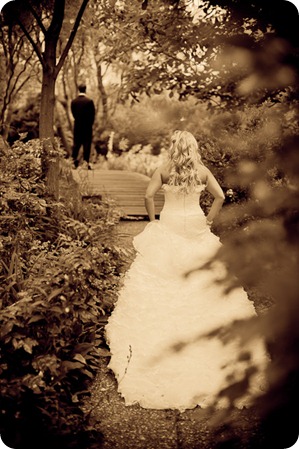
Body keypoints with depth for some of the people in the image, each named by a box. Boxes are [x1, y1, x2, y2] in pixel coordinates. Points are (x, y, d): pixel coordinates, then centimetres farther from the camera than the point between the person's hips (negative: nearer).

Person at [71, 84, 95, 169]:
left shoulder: (73, 102, -2)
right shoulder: (89, 101, -11)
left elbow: (73, 113, 5)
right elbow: (93, 114, -6)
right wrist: (90, 123, 8)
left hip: (77, 126, 3)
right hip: (88, 126, -3)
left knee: (76, 143, 13)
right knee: (87, 144, 1)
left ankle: (74, 158, 5)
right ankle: (86, 162, -2)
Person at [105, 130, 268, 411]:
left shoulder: (163, 171, -6)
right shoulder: (203, 172, -1)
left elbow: (149, 195, -12)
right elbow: (220, 197, -3)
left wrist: (153, 220, 1)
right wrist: (209, 221, 7)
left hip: (168, 229, -2)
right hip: (196, 229, 2)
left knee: (162, 287, 5)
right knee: (202, 285, 10)